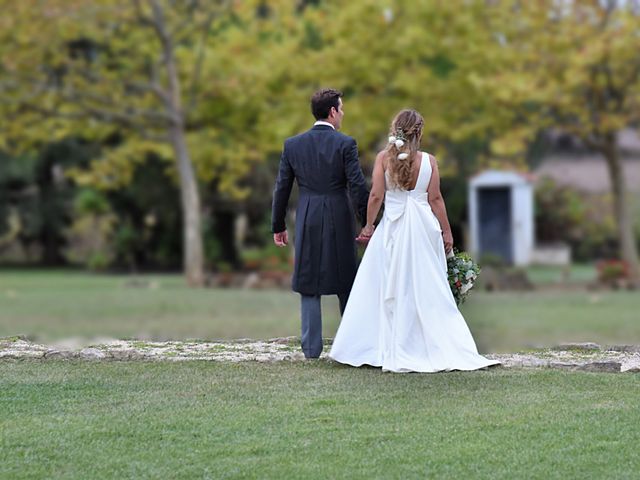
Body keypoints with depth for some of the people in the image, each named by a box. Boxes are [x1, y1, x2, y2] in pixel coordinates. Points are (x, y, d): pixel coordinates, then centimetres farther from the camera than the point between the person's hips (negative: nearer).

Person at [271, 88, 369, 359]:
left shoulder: (293, 144, 2)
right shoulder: (345, 144, -7)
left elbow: (282, 188, 5)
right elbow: (358, 187, -10)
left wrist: (278, 226, 14)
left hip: (307, 222, 2)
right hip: (340, 220, -2)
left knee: (308, 285, 7)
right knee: (346, 283, 10)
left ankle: (311, 347, 5)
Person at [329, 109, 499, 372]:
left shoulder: (384, 157, -4)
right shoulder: (428, 160, -3)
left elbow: (376, 195, -5)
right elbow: (435, 199, 0)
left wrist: (368, 225, 7)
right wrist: (446, 231, 9)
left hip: (392, 228, 0)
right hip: (424, 227, 0)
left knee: (391, 289, 5)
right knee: (428, 290, 6)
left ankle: (395, 350, 4)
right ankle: (436, 347, 7)